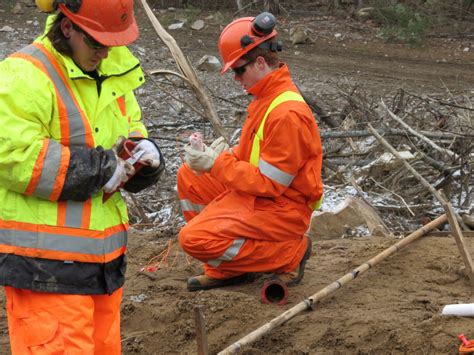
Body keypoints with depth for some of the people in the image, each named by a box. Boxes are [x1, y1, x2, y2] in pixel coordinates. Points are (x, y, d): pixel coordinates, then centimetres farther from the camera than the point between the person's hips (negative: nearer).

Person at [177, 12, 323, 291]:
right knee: (189, 176, 10)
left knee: (194, 239, -19)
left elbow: (268, 183, -23)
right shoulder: (269, 95, 7)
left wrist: (217, 164, -19)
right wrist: (228, 154, -3)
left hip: (283, 210, -10)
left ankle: (290, 252, -4)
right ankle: (224, 268, 8)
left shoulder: (287, 113, -25)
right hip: (260, 193, 10)